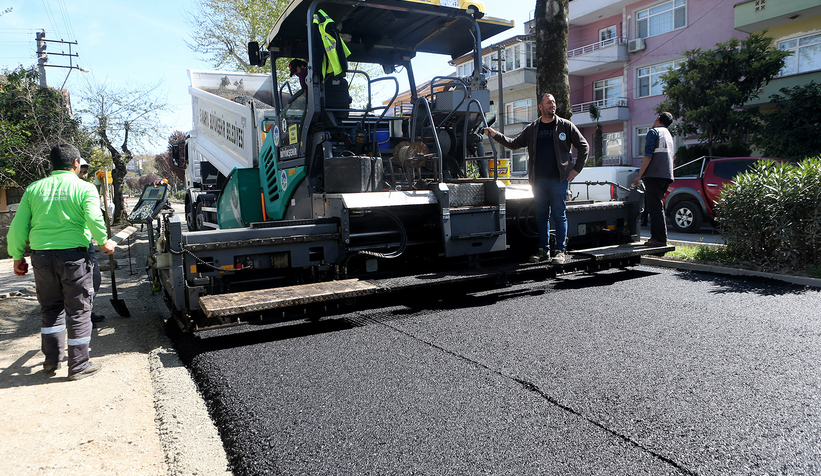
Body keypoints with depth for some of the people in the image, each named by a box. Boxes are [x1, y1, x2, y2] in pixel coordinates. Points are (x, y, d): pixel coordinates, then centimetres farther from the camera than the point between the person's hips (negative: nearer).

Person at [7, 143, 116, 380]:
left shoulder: (34, 188, 9)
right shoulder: (84, 188, -3)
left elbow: (18, 227, 9)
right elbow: (94, 219, -17)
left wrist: (17, 256, 19)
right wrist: (104, 242, -1)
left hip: (41, 255, 4)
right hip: (73, 254, -4)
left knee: (50, 308, 20)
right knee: (78, 310, 4)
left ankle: (52, 358, 27)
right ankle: (79, 365, 9)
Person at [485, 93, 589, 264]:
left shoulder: (566, 126, 4)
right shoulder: (532, 128, 11)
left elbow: (583, 146, 8)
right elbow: (514, 143, 14)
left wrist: (576, 169, 2)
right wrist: (495, 135, 4)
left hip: (559, 179, -3)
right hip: (538, 180, 3)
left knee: (559, 215, -2)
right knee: (541, 216, 8)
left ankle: (560, 251, 6)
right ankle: (543, 250, 17)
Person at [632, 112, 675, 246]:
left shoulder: (653, 132, -1)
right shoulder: (669, 135, 25)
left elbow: (648, 155, -12)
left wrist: (639, 175, -13)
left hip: (654, 174, -9)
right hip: (667, 175, 9)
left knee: (655, 207, -10)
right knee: (656, 206, 16)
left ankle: (660, 238, -12)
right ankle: (656, 235, 17)